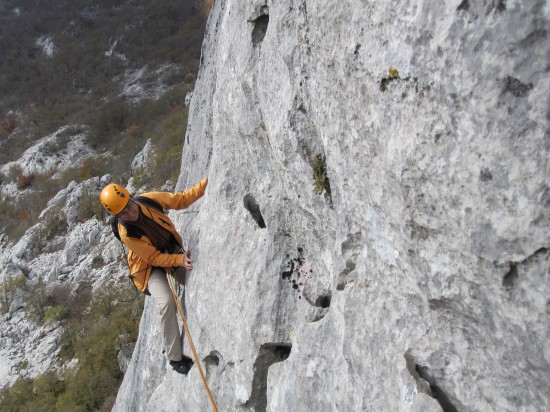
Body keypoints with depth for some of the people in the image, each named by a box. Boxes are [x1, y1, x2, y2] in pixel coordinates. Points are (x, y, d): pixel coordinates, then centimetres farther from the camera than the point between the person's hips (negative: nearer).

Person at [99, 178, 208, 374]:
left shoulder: (148, 199, -21)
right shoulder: (126, 233, -31)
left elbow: (181, 200, -11)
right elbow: (155, 258, -25)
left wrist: (206, 184, -20)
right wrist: (180, 260, -37)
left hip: (173, 250, 5)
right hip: (149, 266, -5)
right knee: (166, 302, -26)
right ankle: (175, 358, -10)